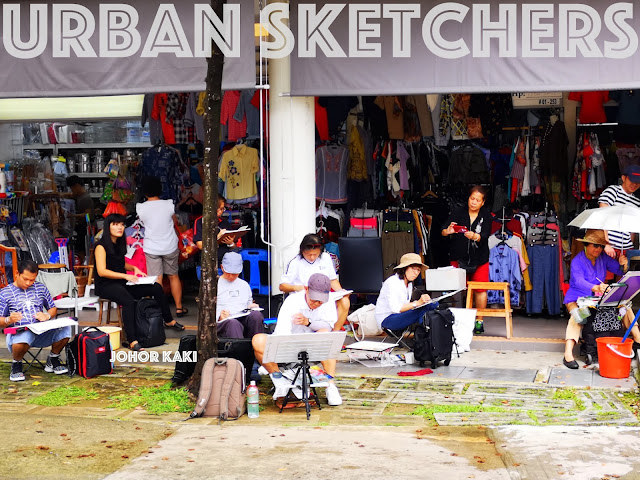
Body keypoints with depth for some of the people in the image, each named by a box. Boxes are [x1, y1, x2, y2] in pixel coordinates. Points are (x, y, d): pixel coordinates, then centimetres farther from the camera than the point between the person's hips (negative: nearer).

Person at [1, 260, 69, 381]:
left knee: (65, 328, -27)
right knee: (24, 336, -42)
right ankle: (16, 365, -5)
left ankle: (53, 360, 4)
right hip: (18, 333, -3)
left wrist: (46, 316, -1)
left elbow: (53, 308, 22)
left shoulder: (41, 288, 18)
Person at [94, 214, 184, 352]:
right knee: (128, 301, -38)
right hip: (106, 285, -8)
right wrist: (125, 276, -24)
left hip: (121, 283, 8)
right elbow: (101, 271, -19)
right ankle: (132, 341, -42)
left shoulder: (119, 244, 13)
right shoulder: (101, 246, -12)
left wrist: (133, 268, 6)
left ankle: (168, 321, 18)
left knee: (156, 287, -1)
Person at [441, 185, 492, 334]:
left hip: (479, 259, 0)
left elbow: (485, 236, -16)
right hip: (459, 257, 0)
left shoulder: (486, 215, -2)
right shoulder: (458, 213, -3)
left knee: (480, 290, 2)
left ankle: (479, 321, 12)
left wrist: (474, 236, -37)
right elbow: (443, 231, -12)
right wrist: (448, 231, -36)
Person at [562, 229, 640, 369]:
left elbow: (620, 271, 5)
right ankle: (568, 354, -47)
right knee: (577, 316, -36)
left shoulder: (603, 258, 3)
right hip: (577, 298, -6)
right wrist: (596, 288, -50)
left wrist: (623, 265, -21)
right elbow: (579, 281, -31)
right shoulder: (577, 261, -15)